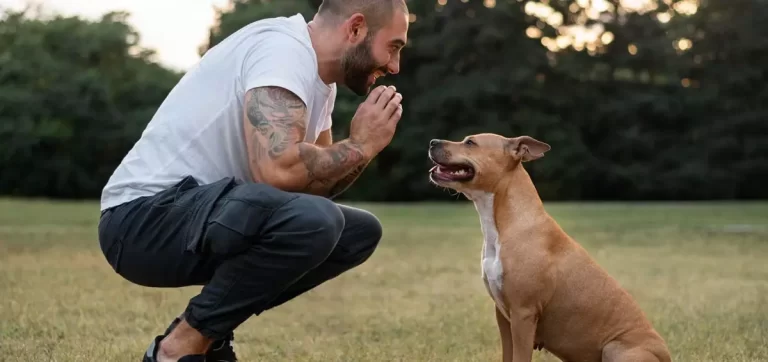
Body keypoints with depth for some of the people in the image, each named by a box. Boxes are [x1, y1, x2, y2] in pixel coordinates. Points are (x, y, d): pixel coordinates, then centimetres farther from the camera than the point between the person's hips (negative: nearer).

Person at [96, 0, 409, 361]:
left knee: (360, 231, 9)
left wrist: (364, 145, -4)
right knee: (311, 219, -32)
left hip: (203, 214, 10)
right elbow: (277, 169, -31)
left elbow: (316, 182, 13)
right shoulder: (284, 48, -17)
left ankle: (205, 331, 8)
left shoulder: (319, 76, 13)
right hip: (144, 219, -10)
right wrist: (360, 145, -15)